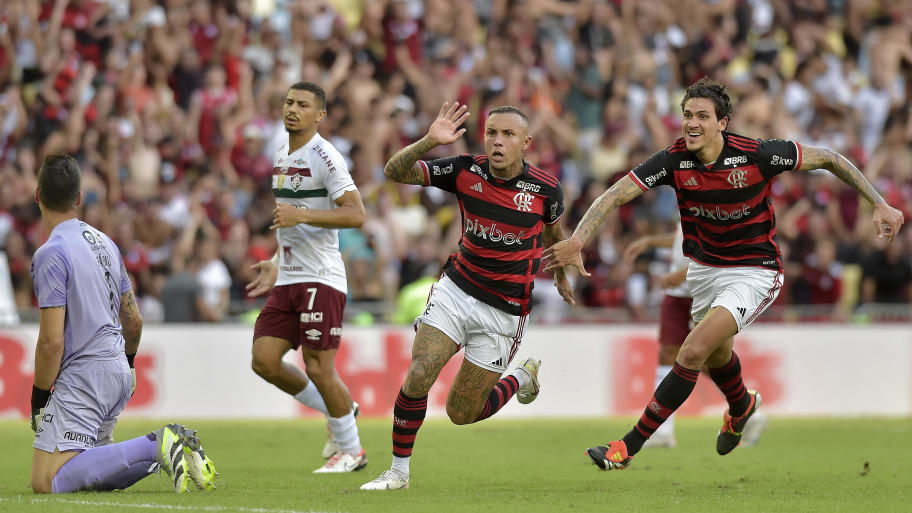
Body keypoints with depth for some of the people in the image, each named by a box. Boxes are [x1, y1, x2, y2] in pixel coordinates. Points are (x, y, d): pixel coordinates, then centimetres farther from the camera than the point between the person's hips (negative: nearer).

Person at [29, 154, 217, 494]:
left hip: (83, 377, -9)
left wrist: (38, 400, -7)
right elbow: (134, 321, 20)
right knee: (88, 473, 17)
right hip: (118, 371, 9)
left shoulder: (51, 254, -14)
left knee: (47, 481, -14)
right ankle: (167, 447, -3)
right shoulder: (105, 243, 11)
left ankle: (155, 447, -21)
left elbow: (51, 342, -18)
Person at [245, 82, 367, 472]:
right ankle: (339, 412, 20)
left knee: (318, 367, -8)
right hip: (288, 279, 8)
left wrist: (300, 215, -25)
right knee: (264, 360, 1)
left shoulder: (324, 157, -11)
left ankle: (351, 450, 10)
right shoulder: (282, 158, 16)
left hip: (321, 278, -8)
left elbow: (356, 214, -20)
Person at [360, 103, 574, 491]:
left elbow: (552, 229, 13)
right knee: (419, 377, -18)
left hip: (504, 310, -1)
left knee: (461, 413, 3)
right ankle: (399, 470, 0)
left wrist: (560, 274, 29)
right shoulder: (465, 172, -10)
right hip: (456, 289, 1)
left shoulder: (546, 188, -11)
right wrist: (429, 141, -33)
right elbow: (395, 171, -16)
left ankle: (522, 377, 33)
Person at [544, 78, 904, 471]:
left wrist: (880, 205, -12)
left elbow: (828, 159, -11)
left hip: (754, 272, -5)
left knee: (693, 353, -21)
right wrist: (577, 240, -36)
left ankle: (630, 446, -15)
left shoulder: (756, 155, -24)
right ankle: (741, 406, 63)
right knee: (715, 355, 27)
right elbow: (614, 196, -19)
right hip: (705, 269, 5)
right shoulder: (675, 160, -16)